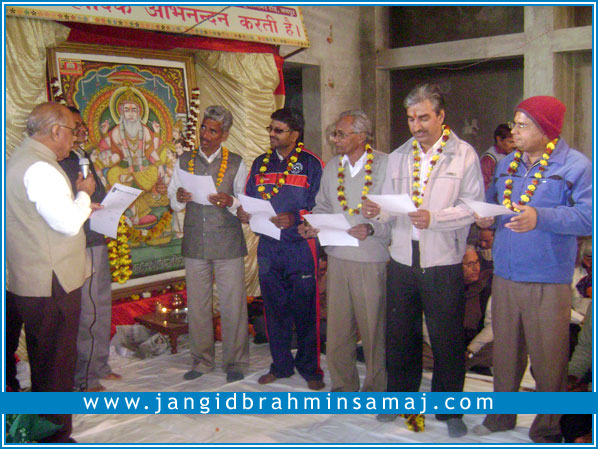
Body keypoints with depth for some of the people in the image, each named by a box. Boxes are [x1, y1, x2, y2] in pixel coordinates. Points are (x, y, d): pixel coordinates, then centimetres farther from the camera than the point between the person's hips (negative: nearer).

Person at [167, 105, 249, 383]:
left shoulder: (236, 163, 5)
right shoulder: (184, 161, 11)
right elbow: (173, 201, 11)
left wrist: (230, 202, -17)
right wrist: (179, 198, -11)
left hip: (228, 243, -2)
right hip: (194, 242, 2)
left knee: (233, 305, 0)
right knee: (197, 304, 7)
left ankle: (235, 363, 14)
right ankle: (201, 361, 22)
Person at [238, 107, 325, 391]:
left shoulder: (311, 164, -3)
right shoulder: (260, 163, 13)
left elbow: (320, 206, -8)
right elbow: (249, 200, 18)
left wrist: (295, 218, -23)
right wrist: (242, 213, -3)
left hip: (300, 247, -5)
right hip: (268, 247, 5)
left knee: (305, 309, 1)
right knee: (274, 308, 12)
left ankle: (310, 368, 16)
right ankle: (280, 365, 25)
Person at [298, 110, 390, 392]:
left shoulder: (385, 165, -4)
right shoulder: (332, 167, 13)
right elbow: (322, 207, 21)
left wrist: (372, 229, -21)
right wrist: (312, 226, 2)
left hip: (372, 259, -5)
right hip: (337, 257, 5)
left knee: (373, 326, 3)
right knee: (337, 324, 10)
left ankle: (376, 387, 20)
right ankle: (343, 384, 26)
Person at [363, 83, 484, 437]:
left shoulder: (464, 154, -2)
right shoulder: (398, 157, 12)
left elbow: (474, 206, -10)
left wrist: (434, 218, -24)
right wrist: (379, 212, -12)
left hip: (443, 264, -4)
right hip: (402, 261, 4)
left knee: (447, 341, 6)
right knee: (400, 335, 14)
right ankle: (400, 399, 33)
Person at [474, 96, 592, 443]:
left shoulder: (577, 165, -5)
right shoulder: (507, 164, 14)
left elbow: (588, 216, -15)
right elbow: (492, 201, 24)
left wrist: (541, 217, -25)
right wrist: (486, 217, 2)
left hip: (548, 283, -5)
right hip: (504, 276, 5)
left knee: (549, 359, 4)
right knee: (505, 352, 15)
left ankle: (547, 428, 21)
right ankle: (502, 415, 31)